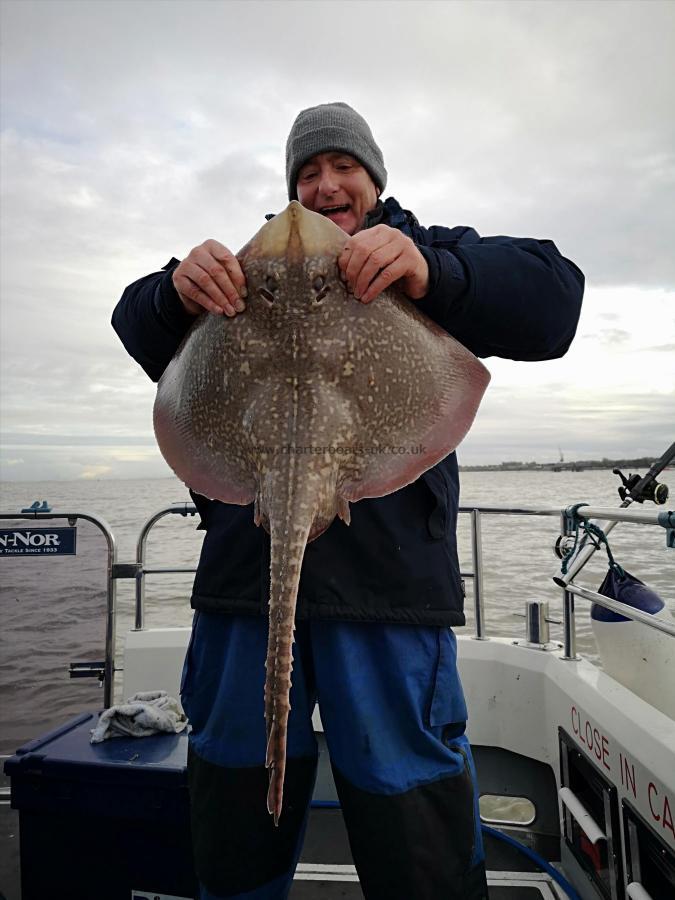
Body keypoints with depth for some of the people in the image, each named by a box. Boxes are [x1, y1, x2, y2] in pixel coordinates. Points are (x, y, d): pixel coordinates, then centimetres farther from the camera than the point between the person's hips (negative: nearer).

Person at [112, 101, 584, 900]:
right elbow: (137, 328, 13)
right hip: (244, 564, 3)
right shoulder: (254, 266, 20)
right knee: (233, 820, 17)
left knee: (414, 835, 5)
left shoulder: (431, 253, 14)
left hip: (385, 571, -2)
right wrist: (176, 290, -12)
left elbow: (553, 298, -1)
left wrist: (433, 274, -20)